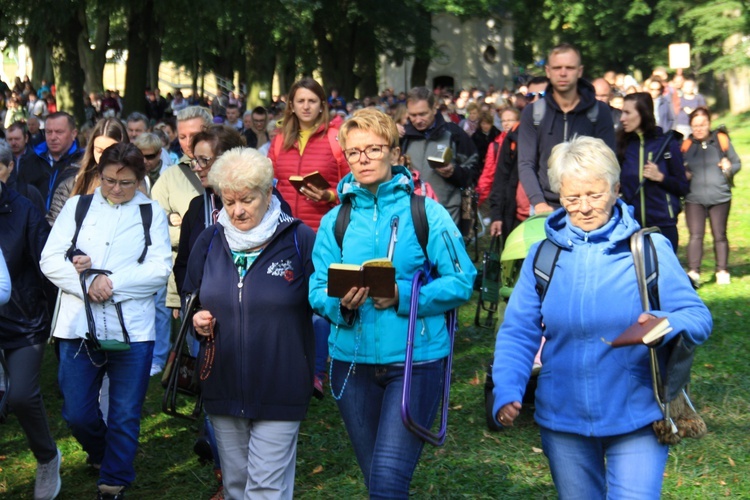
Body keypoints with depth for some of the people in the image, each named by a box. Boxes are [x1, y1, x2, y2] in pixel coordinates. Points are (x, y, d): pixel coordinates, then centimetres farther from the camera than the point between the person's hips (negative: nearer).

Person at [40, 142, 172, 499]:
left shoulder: (152, 214, 6)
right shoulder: (77, 207, 8)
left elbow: (160, 269, -5)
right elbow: (50, 260, 1)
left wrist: (110, 281, -15)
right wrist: (86, 286, -14)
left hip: (132, 330, -1)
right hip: (79, 325, 1)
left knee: (125, 416, 4)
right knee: (77, 413, 7)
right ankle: (100, 453, 38)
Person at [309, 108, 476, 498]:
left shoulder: (426, 213, -3)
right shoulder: (335, 220, 7)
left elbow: (461, 281, -7)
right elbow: (317, 291, 2)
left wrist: (403, 296, -20)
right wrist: (341, 302, -20)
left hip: (416, 360, -4)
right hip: (352, 360, 4)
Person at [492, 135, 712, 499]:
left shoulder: (649, 249, -4)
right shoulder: (543, 254, 3)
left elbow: (698, 317, -6)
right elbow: (518, 332, 3)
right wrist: (506, 393, -13)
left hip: (636, 418, -3)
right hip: (563, 418, 3)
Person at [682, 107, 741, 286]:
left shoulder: (721, 140, 3)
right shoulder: (686, 145, 6)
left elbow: (736, 162, 12)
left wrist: (729, 168, -9)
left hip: (720, 197, 0)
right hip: (694, 199, 0)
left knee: (720, 235, 8)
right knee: (696, 235, -11)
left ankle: (722, 271, 20)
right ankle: (693, 272, -17)